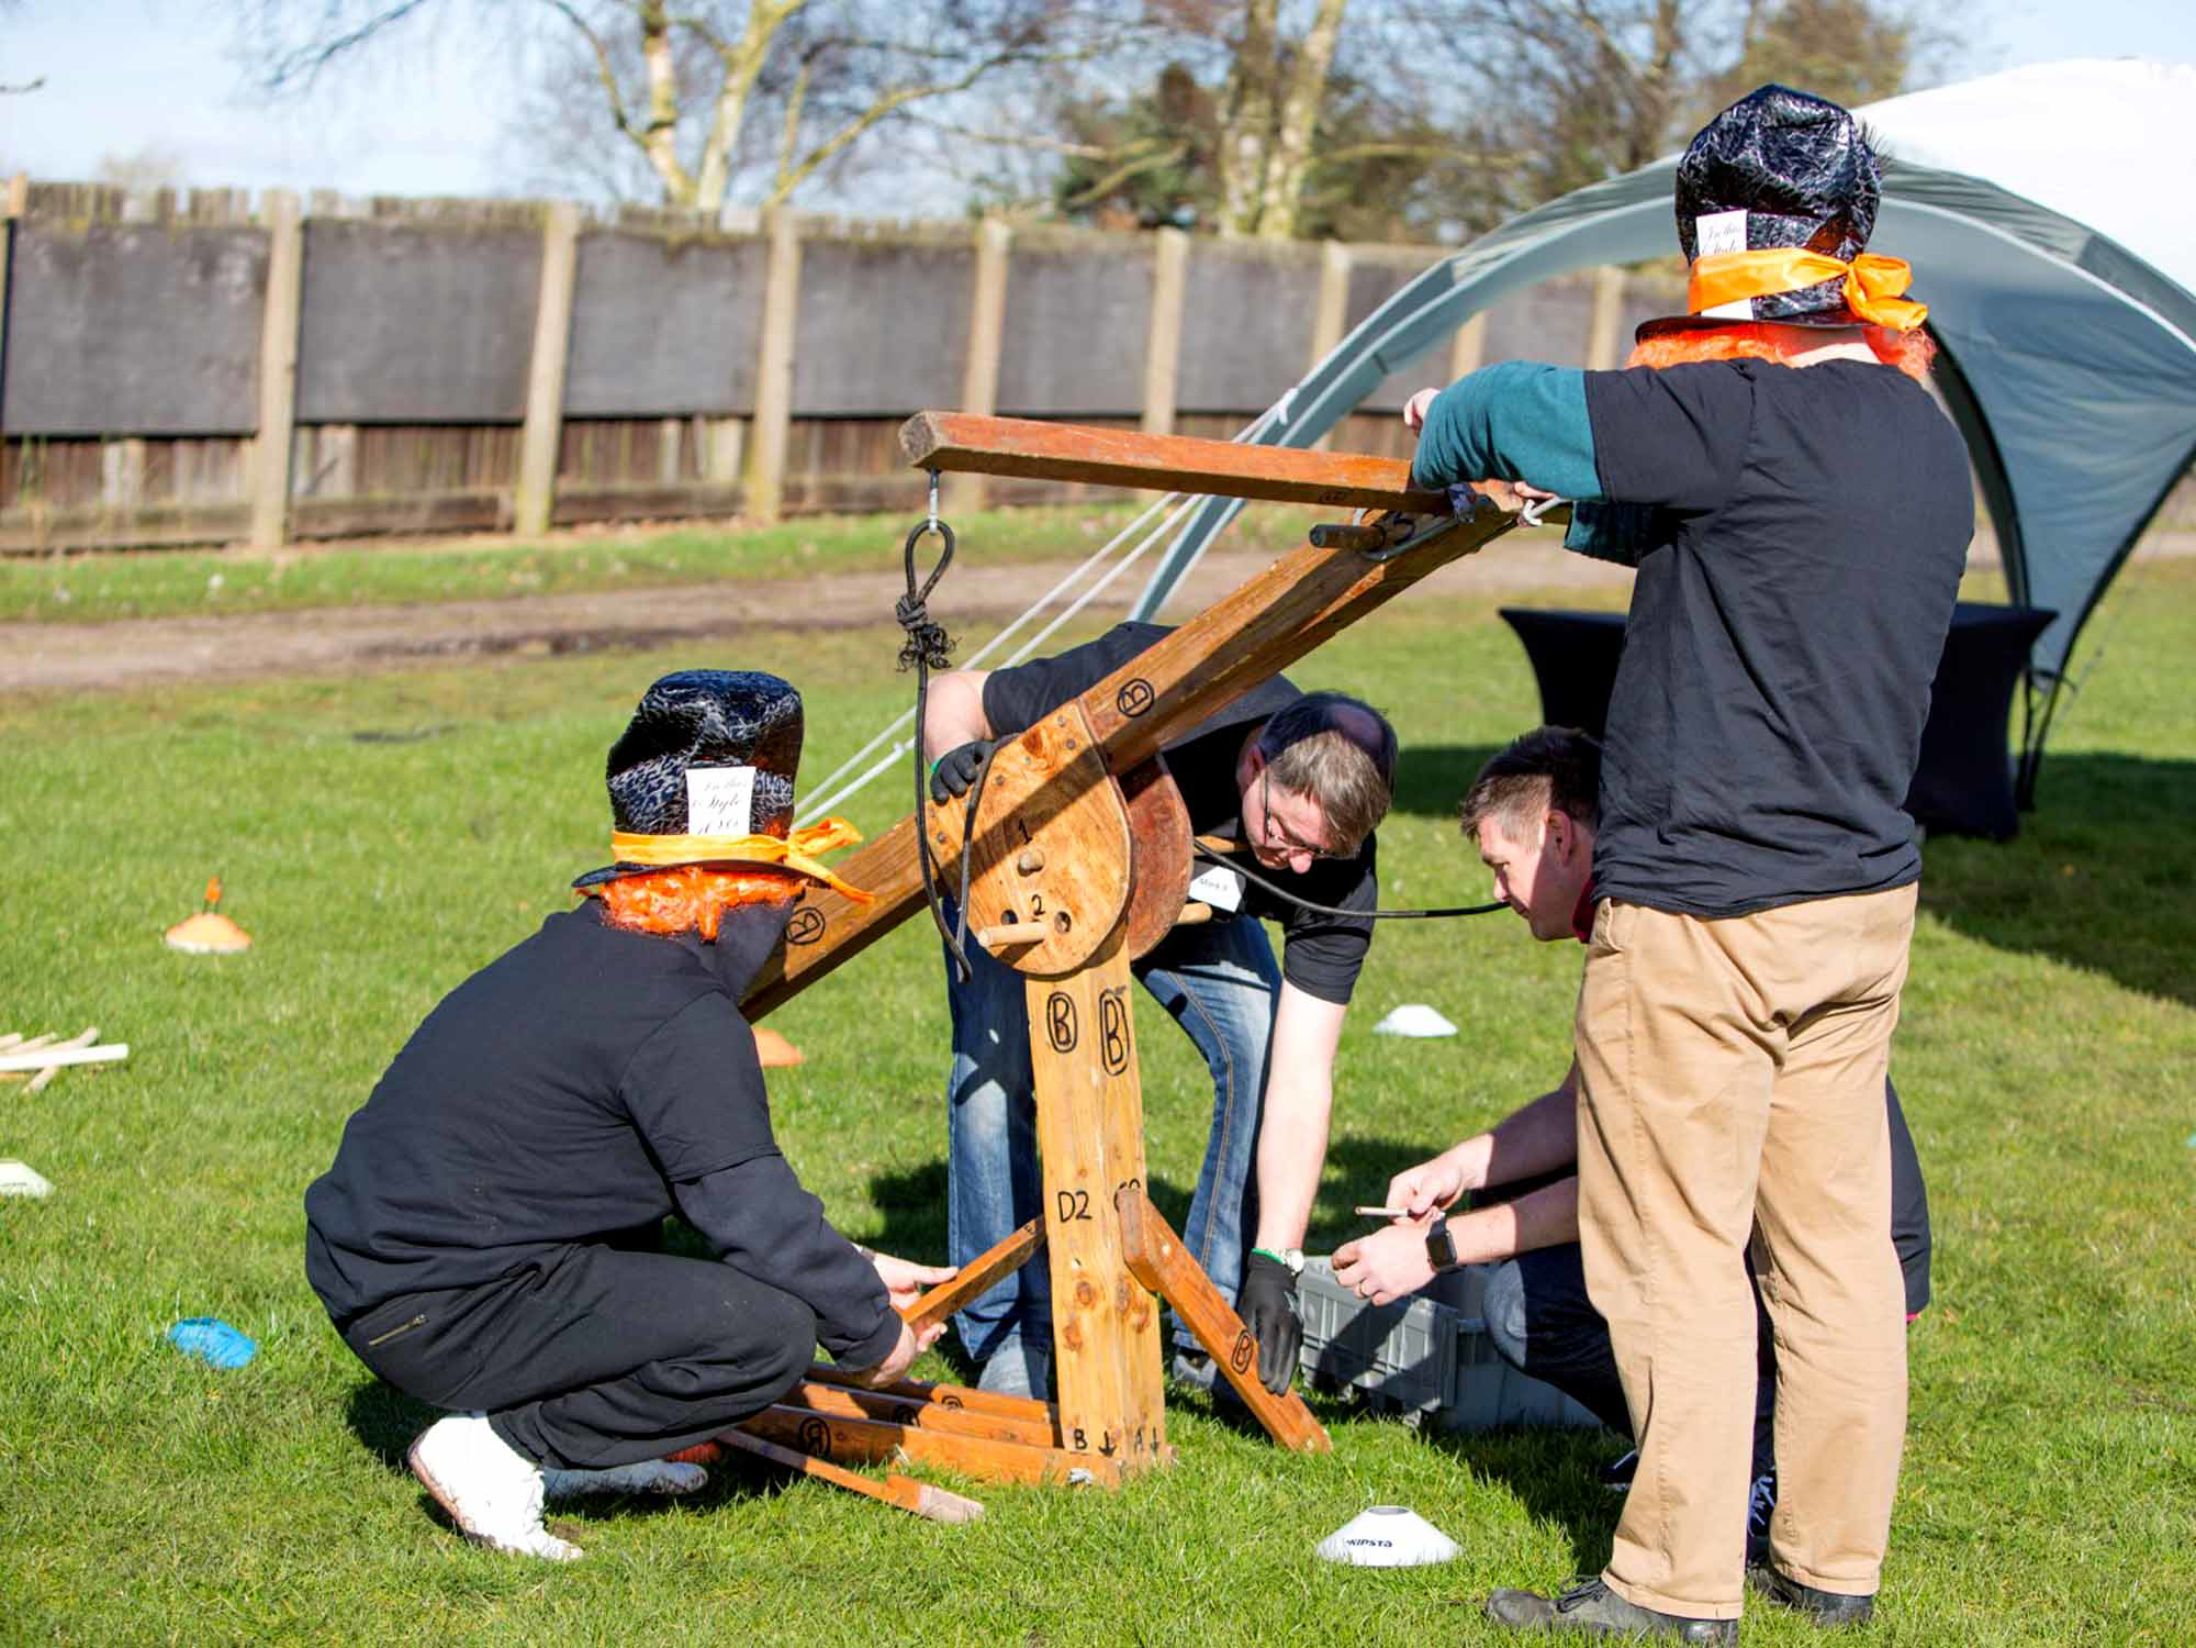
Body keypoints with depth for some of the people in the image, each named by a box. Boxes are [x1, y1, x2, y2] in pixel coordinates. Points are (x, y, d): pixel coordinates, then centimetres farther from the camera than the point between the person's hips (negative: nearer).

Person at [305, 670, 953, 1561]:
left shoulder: (585, 948, 14)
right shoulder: (677, 1019, -16)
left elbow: (727, 1181, 23)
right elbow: (756, 1211, -13)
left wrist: (855, 1269, 23)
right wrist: (871, 1331, 4)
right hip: (440, 1315, -10)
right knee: (769, 1332, -16)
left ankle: (568, 1446, 18)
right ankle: (499, 1451, -9)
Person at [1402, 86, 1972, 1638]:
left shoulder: (1755, 419, -19)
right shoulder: (1925, 437, 9)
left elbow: (1514, 411, -16)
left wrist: (1446, 434, 5)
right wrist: (1591, 518, 27)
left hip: (1706, 911, -8)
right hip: (1866, 890, 8)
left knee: (1675, 1248, 0)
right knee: (1835, 1239, 13)